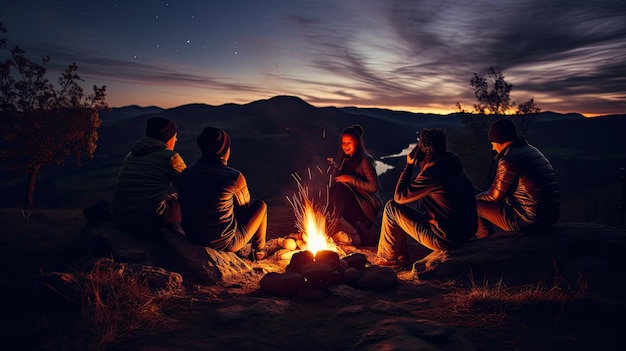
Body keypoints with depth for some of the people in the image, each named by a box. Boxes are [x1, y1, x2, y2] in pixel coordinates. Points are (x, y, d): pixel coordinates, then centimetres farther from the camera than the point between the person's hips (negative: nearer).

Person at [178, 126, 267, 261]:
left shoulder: (186, 172, -4)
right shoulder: (235, 177, -18)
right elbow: (245, 205, 1)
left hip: (192, 238, 6)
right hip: (226, 243, -5)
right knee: (261, 205, 17)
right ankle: (259, 252, 34)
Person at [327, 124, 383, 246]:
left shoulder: (364, 160, -14)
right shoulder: (345, 159, 7)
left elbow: (374, 186, -18)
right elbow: (336, 180, 10)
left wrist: (351, 179, -22)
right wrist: (335, 168, -8)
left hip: (369, 204, -8)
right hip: (353, 201, 8)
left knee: (340, 189, -26)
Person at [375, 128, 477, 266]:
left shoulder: (431, 172, -24)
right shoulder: (453, 161, 2)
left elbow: (399, 197, -13)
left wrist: (409, 165, -9)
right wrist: (422, 162, 13)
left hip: (446, 240, -9)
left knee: (391, 207, 0)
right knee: (421, 202, 28)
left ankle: (389, 257, 19)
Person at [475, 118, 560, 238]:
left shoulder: (509, 160, -17)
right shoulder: (533, 150, 11)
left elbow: (495, 195, -8)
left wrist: (477, 197, 12)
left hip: (529, 220, -9)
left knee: (476, 205, 3)